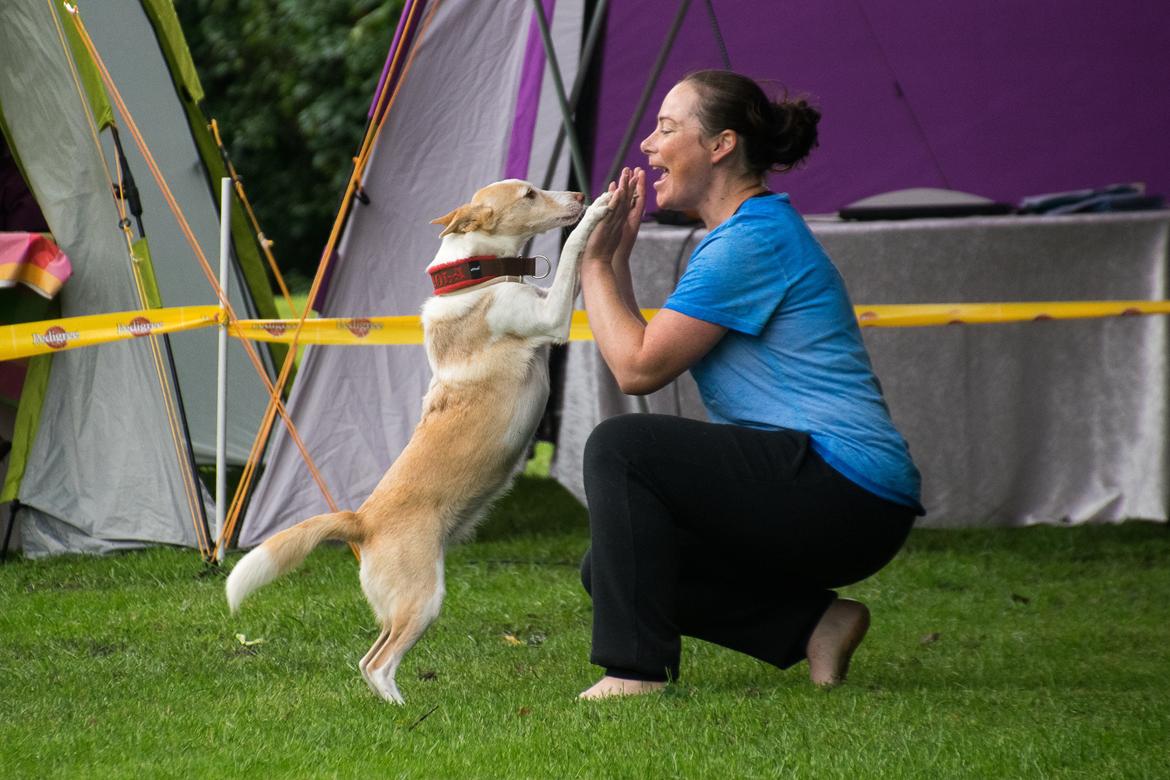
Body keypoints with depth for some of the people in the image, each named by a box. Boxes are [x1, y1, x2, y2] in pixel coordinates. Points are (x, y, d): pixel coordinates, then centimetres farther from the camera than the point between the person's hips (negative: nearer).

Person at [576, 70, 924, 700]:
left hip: (848, 501, -11)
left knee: (620, 447, -18)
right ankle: (812, 623, 8)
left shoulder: (754, 240, -14)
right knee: (609, 568, 9)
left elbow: (639, 368, -15)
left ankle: (634, 671, -16)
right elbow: (641, 357, 17)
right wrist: (617, 257, 13)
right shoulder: (734, 235, 18)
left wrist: (594, 263, -4)